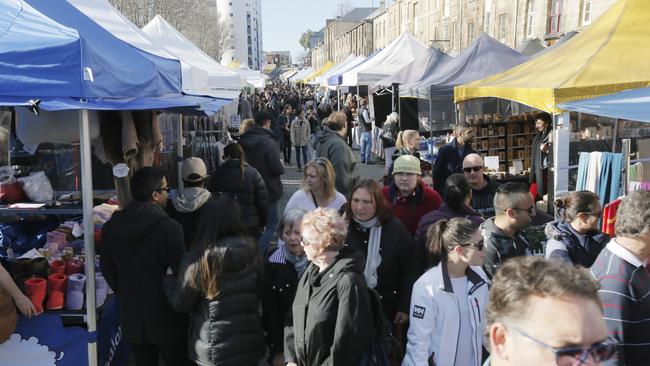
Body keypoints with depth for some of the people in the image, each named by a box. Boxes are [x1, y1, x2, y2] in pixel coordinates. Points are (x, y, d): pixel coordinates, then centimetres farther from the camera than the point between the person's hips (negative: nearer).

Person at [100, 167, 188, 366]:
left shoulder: (111, 227, -2)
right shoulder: (169, 227, -19)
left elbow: (107, 269, 6)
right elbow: (180, 272, -17)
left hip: (131, 316, 5)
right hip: (166, 317, -5)